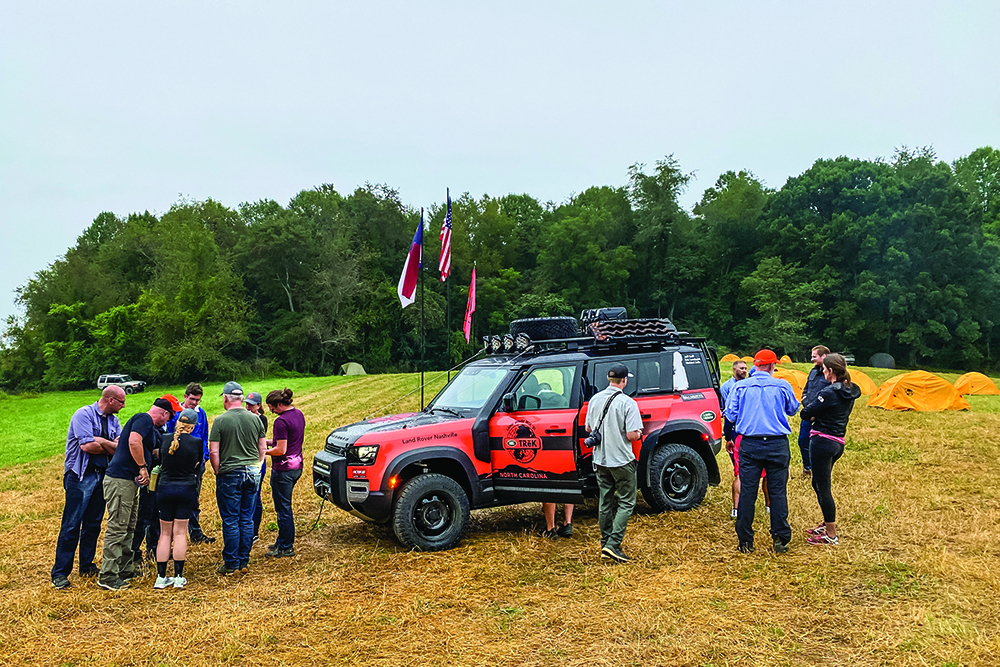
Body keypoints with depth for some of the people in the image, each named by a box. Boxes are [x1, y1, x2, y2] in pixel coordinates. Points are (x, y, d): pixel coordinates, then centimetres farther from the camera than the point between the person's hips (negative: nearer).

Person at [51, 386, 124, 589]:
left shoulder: (113, 420, 11)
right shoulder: (83, 414, -10)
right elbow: (87, 446, -21)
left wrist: (100, 441, -16)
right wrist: (110, 446, -5)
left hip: (102, 476, 7)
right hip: (81, 476, -7)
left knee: (93, 524, 12)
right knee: (71, 525, -5)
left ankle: (87, 566, 23)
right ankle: (60, 573, 3)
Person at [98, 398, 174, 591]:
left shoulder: (153, 429, 20)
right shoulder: (144, 419, -10)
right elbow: (134, 441, -25)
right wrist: (143, 467, -19)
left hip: (130, 481, 10)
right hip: (120, 479, -10)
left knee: (128, 528, 17)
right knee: (117, 528, -7)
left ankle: (125, 570, 26)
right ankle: (108, 576, -2)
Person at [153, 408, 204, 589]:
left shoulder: (164, 440, -2)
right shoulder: (196, 443, -8)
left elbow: (161, 460, 12)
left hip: (164, 489, 2)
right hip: (186, 490, -2)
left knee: (165, 533, 10)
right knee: (180, 533, 5)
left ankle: (161, 577, 11)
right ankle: (178, 577, 7)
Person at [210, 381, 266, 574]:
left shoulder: (221, 420, -8)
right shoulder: (255, 419, 4)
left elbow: (213, 452, -9)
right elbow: (262, 448, 10)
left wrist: (218, 472, 3)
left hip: (230, 474, -4)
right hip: (252, 474, 4)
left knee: (230, 521, 3)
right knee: (247, 519, 11)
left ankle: (231, 564, 9)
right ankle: (244, 561, 18)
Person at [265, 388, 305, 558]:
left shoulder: (281, 421, -21)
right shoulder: (298, 414, 8)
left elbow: (281, 450, -22)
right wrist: (268, 442, 13)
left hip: (283, 469, -10)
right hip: (297, 466, 10)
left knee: (283, 508, 1)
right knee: (284, 506, 20)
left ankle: (286, 548, 9)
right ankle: (283, 541, 30)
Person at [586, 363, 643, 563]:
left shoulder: (595, 399, 3)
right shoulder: (628, 403, -16)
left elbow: (588, 428, 11)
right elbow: (631, 435, -18)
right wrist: (639, 432, 3)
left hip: (600, 460, 6)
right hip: (622, 461, -6)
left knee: (605, 503, 14)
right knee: (626, 503, 4)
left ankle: (605, 545, 20)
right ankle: (613, 544, -6)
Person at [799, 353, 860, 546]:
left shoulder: (829, 393, -19)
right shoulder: (850, 392, 9)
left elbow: (806, 414, -14)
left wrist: (805, 404, 6)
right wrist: (816, 416, 10)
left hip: (823, 442, -9)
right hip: (838, 443, 9)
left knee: (823, 488, 0)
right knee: (818, 483, 23)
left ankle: (831, 536, 7)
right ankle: (828, 525, 34)